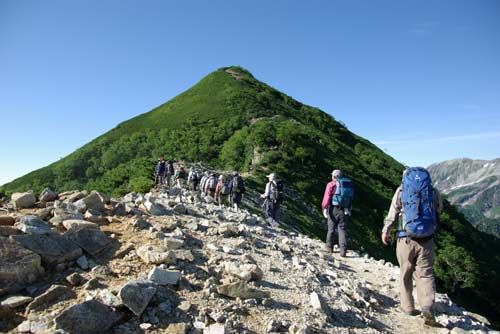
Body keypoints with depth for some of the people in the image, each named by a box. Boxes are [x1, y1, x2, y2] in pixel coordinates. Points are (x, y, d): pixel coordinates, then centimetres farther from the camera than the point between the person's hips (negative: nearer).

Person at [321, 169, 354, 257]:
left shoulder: (331, 184, -2)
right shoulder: (349, 184, 13)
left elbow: (327, 197, -13)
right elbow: (351, 199, 16)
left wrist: (324, 208, -15)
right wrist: (349, 209, 24)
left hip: (334, 209, -3)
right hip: (345, 211, 3)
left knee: (331, 229, 11)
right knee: (342, 230, 6)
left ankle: (329, 248, 21)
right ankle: (343, 250, -3)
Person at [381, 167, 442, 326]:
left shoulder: (401, 190, -2)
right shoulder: (433, 191, 1)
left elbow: (392, 214, 0)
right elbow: (439, 209, 17)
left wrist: (385, 231, 12)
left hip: (406, 239, 0)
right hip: (427, 241, 1)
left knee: (406, 274, 15)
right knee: (425, 273, 10)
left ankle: (408, 307, 24)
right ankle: (427, 306, -7)